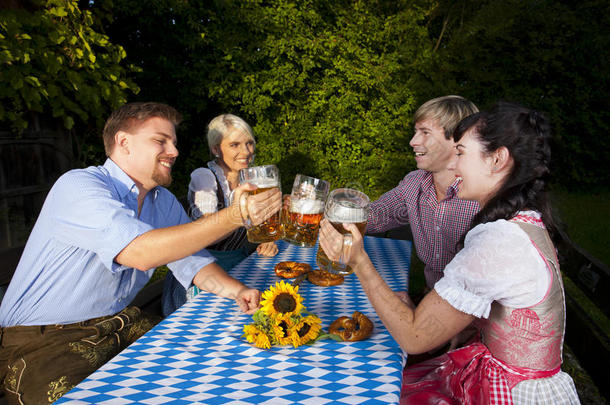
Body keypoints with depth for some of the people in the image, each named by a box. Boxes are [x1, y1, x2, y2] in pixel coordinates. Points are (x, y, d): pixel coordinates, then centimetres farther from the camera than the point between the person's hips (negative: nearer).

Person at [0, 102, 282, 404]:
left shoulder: (164, 201, 4)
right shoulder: (78, 186, -21)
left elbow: (191, 261, 5)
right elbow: (141, 252, -36)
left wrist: (236, 290, -15)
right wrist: (233, 217, -37)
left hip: (118, 322, 7)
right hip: (42, 339, -6)